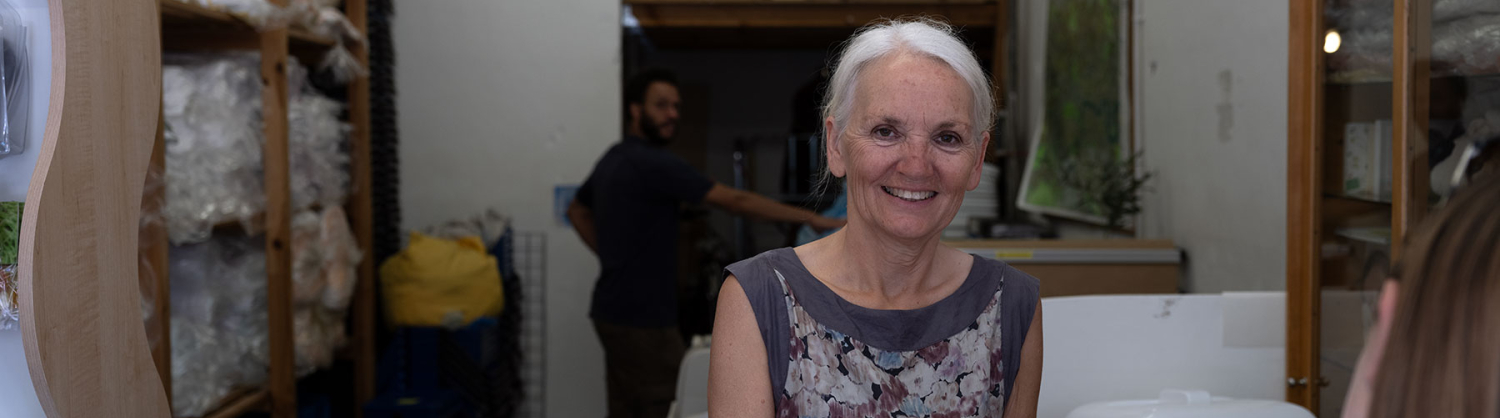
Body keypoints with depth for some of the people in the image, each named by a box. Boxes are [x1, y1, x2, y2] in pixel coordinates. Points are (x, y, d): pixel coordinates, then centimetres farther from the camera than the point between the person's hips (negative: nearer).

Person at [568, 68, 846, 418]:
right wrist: (810, 218, -18)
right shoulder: (652, 164, -18)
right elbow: (734, 200, -21)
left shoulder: (614, 159, 12)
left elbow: (577, 210, 28)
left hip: (615, 311, 10)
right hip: (641, 319, -10)